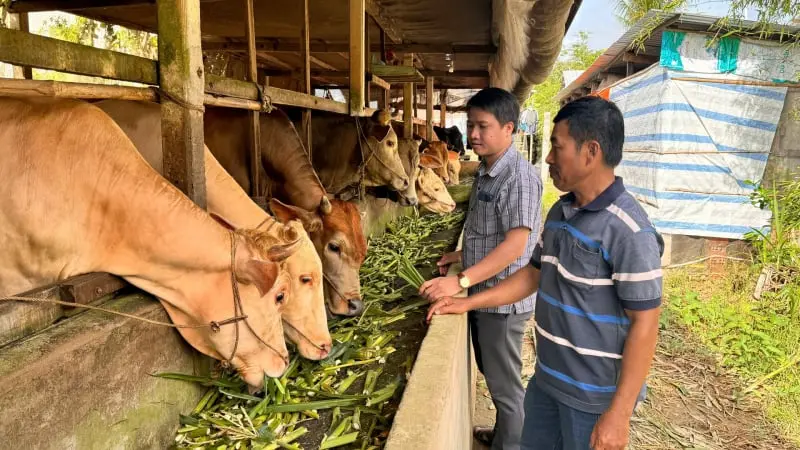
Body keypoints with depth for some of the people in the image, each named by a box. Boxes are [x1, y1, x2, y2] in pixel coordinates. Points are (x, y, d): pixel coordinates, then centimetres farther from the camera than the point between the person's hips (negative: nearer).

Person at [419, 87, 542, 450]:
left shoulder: (519, 176, -20)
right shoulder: (485, 173, 9)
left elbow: (516, 243, -28)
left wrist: (461, 281, -32)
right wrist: (464, 255, 9)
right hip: (481, 293, 9)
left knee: (504, 384, 9)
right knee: (492, 375, 25)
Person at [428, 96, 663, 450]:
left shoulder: (627, 229, -23)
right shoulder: (559, 213, 2)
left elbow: (644, 324, -21)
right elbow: (535, 273, 12)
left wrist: (619, 412, -21)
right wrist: (468, 302, 8)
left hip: (594, 394, -7)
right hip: (546, 378, 7)